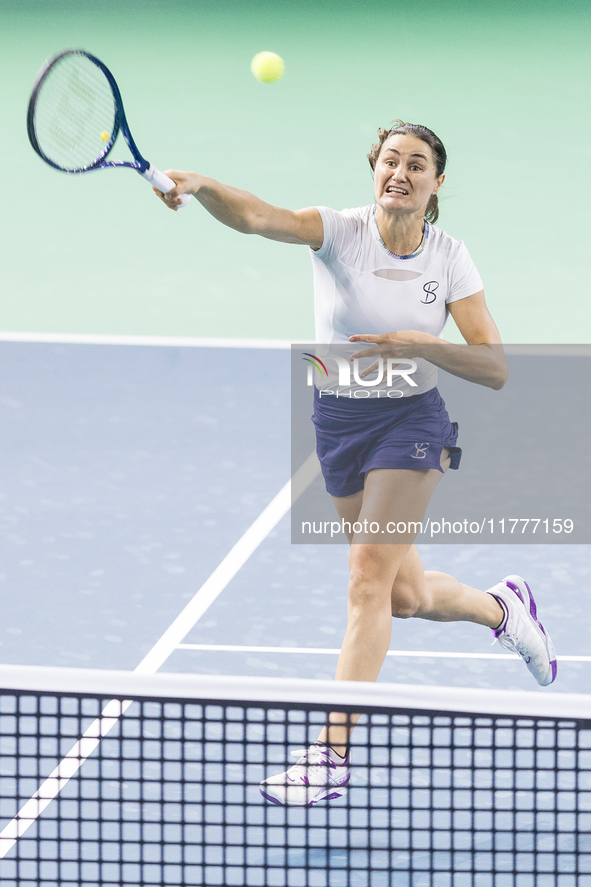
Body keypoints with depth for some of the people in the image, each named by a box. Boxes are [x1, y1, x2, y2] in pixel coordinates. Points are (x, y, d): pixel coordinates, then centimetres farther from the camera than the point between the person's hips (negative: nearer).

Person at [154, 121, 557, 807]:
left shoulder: (449, 259, -8)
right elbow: (256, 217, -32)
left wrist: (421, 345, -27)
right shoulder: (340, 231, -11)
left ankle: (333, 754, -16)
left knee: (370, 577, -15)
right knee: (405, 594, 14)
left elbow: (494, 369, -11)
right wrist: (201, 185, -52)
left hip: (410, 422, -2)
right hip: (338, 419, 2)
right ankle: (503, 609, 47)